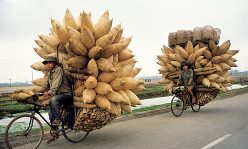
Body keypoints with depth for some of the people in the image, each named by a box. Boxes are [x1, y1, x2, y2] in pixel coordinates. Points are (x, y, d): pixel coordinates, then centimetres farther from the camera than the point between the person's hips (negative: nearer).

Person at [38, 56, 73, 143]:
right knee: (51, 113, 2)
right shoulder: (49, 73, 14)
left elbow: (56, 84, -26)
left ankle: (58, 119, -19)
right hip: (57, 95, 9)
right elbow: (47, 85, 19)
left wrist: (49, 93, -38)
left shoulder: (58, 69, -13)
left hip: (66, 94, -8)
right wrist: (39, 92, 2)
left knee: (53, 99, -36)